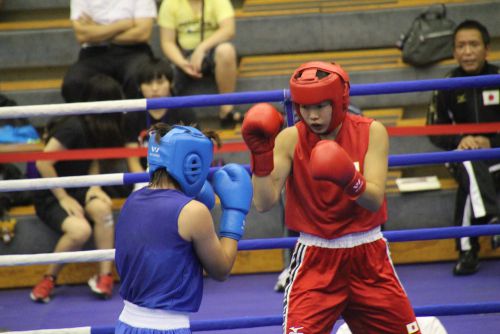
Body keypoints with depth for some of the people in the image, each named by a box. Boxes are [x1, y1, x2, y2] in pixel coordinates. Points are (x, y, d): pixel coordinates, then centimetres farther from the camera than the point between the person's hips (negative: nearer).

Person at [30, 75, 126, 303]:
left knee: (101, 207, -28)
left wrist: (94, 186, -6)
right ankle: (49, 279, -9)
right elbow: (43, 163, -24)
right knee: (80, 230, -33)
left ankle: (105, 276, -21)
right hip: (50, 196, -6)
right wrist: (63, 198, -19)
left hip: (78, 190, 6)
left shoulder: (96, 129, 3)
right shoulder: (73, 127, -22)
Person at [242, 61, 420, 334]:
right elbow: (264, 203, -17)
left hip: (368, 255, 2)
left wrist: (350, 181, -36)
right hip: (315, 260, -2)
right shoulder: (290, 140, -8)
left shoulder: (371, 132, -6)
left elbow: (374, 201, -16)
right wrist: (261, 155, -29)